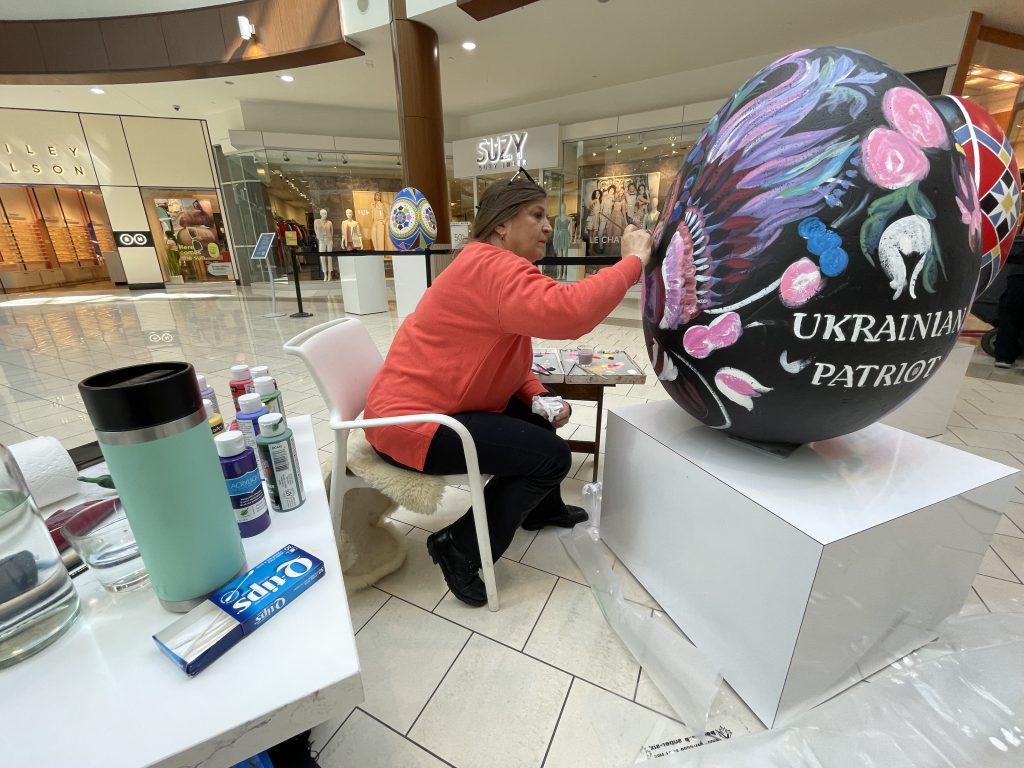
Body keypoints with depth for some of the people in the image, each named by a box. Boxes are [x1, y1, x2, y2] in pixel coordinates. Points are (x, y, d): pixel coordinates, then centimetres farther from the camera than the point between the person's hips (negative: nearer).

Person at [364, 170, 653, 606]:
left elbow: (505, 363, 12)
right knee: (551, 456, -14)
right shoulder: (492, 266, -21)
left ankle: (543, 509, 38)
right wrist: (633, 261, -23)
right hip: (410, 421, -10)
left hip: (434, 404, 11)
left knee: (543, 417, 17)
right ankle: (459, 548, 2)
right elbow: (567, 312, -38)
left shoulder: (499, 268, 13)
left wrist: (541, 398, -4)